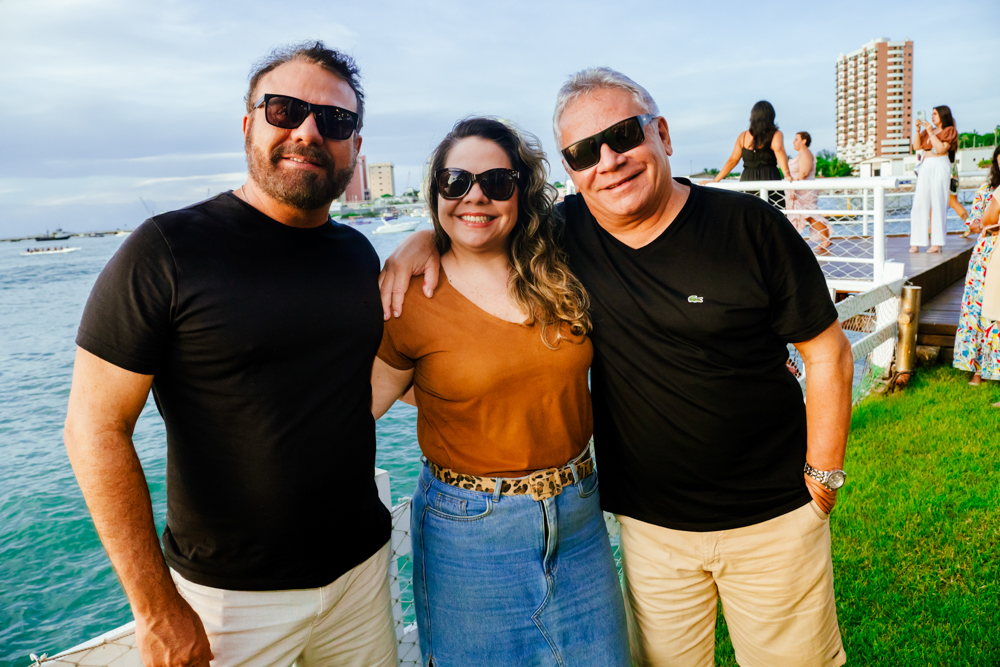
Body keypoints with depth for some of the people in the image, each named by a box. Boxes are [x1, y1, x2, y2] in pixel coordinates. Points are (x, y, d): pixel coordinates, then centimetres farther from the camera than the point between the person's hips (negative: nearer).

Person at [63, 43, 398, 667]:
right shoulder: (168, 249, -13)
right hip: (230, 592, -4)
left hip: (363, 564, 5)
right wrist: (158, 609, -14)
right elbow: (96, 427, -13)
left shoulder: (358, 253, 3)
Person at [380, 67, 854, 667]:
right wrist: (425, 238, -9)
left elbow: (828, 353, -6)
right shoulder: (570, 232, -5)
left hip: (772, 521, -1)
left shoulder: (750, 227, -12)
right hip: (651, 527, 2)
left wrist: (822, 482, -6)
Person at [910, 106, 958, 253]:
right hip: (926, 167, 6)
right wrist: (917, 130, 3)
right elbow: (916, 146, 12)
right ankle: (916, 242, -5)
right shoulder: (928, 131, 20)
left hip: (940, 166, -5)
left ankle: (937, 243, -8)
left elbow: (941, 149, -11)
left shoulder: (949, 131, 3)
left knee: (938, 203, -8)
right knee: (920, 203, -3)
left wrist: (931, 133, -11)